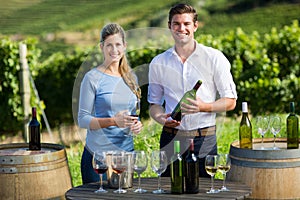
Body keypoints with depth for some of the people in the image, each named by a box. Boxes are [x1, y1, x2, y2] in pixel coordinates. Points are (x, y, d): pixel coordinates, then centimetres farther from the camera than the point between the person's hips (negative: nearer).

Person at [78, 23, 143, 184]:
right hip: (98, 154, -5)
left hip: (126, 152, 5)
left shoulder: (131, 78, 12)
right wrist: (113, 121, -22)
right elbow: (83, 120, -8)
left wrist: (137, 125, -1)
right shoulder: (93, 78, -5)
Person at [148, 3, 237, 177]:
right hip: (171, 139, 2)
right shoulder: (158, 63, 7)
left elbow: (230, 101, 1)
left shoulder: (214, 58, 0)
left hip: (204, 139, -2)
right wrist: (161, 118, -6)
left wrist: (204, 107, -16)